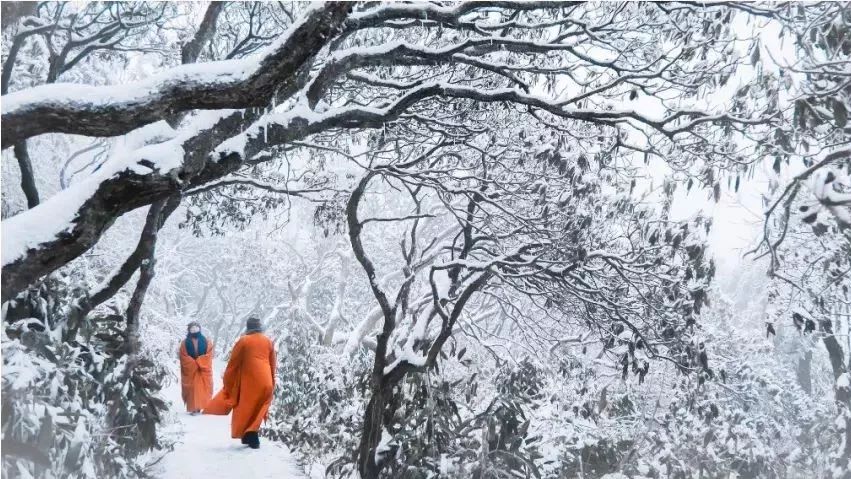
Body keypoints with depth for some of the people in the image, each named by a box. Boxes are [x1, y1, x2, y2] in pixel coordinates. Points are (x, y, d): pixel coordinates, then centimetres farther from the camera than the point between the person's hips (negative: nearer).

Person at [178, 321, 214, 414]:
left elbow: (209, 355, -2)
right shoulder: (184, 343, 6)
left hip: (204, 369, 1)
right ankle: (193, 408, -4)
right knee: (192, 389, -4)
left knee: (203, 388, -1)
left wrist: (199, 363, -14)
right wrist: (195, 364, -14)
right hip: (190, 370, -1)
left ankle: (204, 407, 3)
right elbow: (184, 357, -4)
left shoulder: (206, 342, 8)